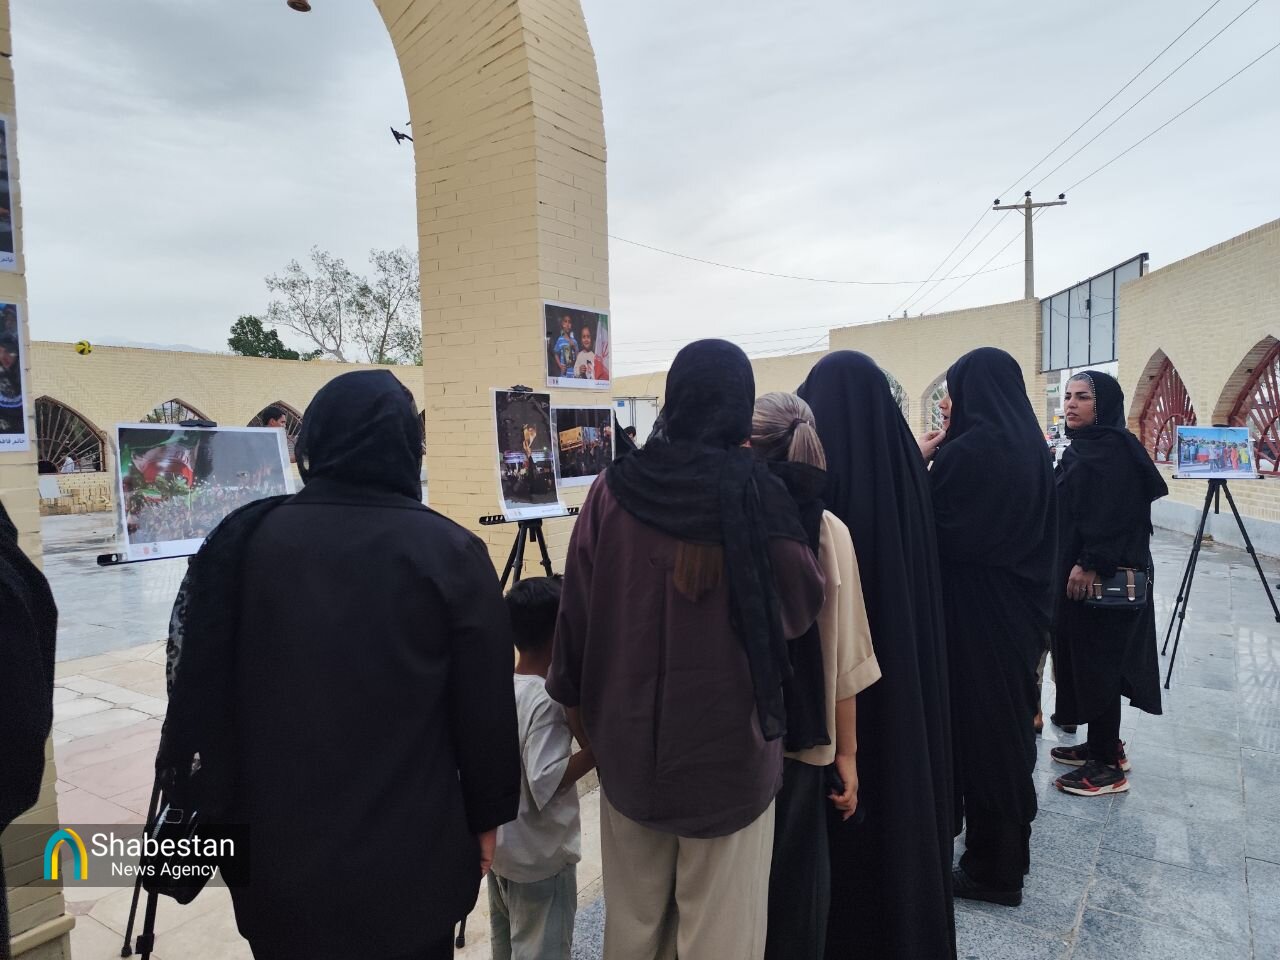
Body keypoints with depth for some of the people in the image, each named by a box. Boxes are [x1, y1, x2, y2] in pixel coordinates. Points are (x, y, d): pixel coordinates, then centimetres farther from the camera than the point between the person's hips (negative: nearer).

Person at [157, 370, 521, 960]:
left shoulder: (247, 540, -6)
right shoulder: (450, 552, -15)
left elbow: (200, 683, 3)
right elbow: (486, 707, -11)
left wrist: (215, 804, 17)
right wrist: (487, 816, 5)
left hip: (276, 845, 3)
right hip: (410, 851, -2)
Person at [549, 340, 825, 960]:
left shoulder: (616, 487, -7)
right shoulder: (756, 494, -13)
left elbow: (577, 608, -1)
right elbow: (803, 607, -3)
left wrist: (577, 703, 12)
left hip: (628, 741, 3)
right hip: (728, 745, -2)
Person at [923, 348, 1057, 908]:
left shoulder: (967, 451, -21)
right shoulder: (1031, 446, 6)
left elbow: (932, 527, -17)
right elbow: (1042, 532, 12)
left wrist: (918, 465, -5)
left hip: (976, 608, -9)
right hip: (1022, 604, 9)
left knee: (979, 726, 3)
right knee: (1011, 721, 20)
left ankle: (992, 870, 18)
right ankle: (1010, 850, 38)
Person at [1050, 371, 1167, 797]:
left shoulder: (1115, 449, -15)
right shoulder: (1081, 447, 13)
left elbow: (1119, 514, -22)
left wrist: (1091, 565, -23)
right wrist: (1071, 567, 18)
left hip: (1105, 578, -10)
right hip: (1076, 572, 10)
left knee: (1099, 664, -2)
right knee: (1084, 661, 15)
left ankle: (1108, 765, 9)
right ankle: (1104, 745, 27)